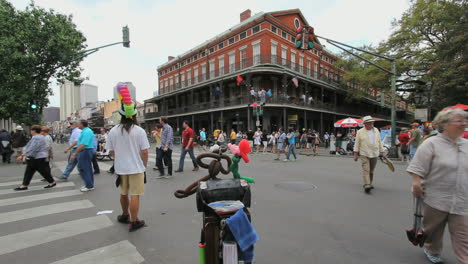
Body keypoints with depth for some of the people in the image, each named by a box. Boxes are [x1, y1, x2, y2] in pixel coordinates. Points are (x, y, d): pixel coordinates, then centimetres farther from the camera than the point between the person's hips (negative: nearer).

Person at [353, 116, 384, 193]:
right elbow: (357, 143, -1)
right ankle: (366, 185, -15)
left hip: (374, 154, 4)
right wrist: (356, 154, -4)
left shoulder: (376, 130, 12)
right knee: (366, 169, -12)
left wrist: (382, 151, 15)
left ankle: (369, 183, 25)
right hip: (364, 154, -4)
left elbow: (379, 142, 17)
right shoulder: (360, 132, -1)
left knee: (371, 170, 11)